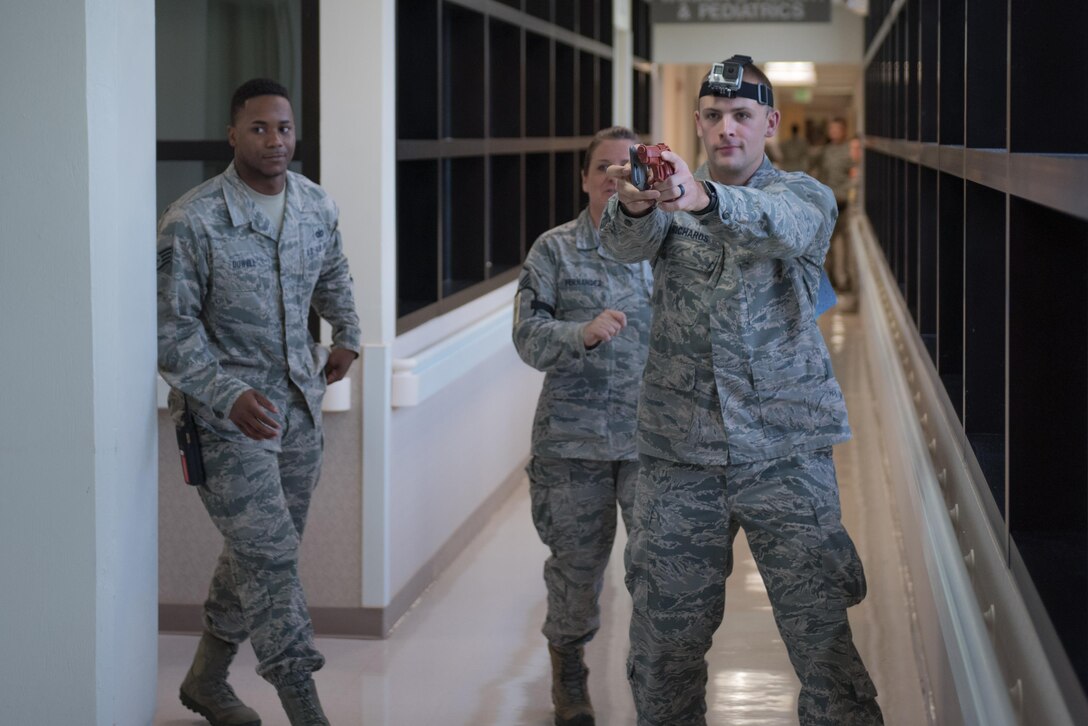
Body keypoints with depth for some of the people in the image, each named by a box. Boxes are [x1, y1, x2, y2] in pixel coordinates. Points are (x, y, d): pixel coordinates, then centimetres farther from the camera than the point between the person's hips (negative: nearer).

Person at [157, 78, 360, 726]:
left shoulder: (317, 206, 2)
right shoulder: (191, 223, -17)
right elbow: (172, 330, -15)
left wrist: (348, 335, 18)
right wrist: (230, 396, -24)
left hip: (300, 402, 7)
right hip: (229, 410, -6)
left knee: (263, 551, 16)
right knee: (269, 557, -11)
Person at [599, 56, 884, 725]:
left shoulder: (805, 196, 2)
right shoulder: (669, 196, 8)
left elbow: (786, 227, -24)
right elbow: (627, 244, -15)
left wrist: (704, 198, -45)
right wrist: (632, 207, -41)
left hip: (785, 451, -2)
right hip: (678, 453, 2)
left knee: (823, 639, -4)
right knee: (664, 642, 8)